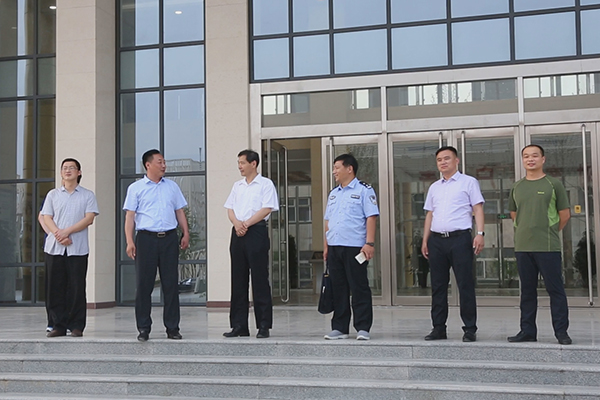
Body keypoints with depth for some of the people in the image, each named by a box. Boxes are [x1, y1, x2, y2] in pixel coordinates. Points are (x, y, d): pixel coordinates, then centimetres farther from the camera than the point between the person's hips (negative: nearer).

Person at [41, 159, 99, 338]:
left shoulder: (87, 195, 8)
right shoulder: (53, 195, 15)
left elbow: (89, 218, -3)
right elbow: (47, 218, 7)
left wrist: (67, 231, -14)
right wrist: (58, 234, -12)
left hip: (78, 248, -2)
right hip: (54, 247, 2)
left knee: (77, 288, -2)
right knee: (55, 288, 2)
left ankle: (76, 326, 5)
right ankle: (58, 325, 9)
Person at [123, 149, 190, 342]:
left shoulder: (172, 186, 15)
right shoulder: (136, 188, 4)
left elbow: (180, 211, 18)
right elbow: (130, 215, 0)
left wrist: (186, 233, 7)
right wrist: (130, 241, -8)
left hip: (169, 238, 3)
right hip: (146, 238, -3)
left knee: (171, 284, 4)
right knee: (143, 284, 1)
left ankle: (172, 327, 11)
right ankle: (143, 328, 10)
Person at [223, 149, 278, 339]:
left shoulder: (265, 184, -1)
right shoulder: (237, 186, 18)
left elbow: (267, 209, -10)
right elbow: (230, 208, 14)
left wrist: (246, 223, -14)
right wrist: (237, 223, -7)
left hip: (256, 232, -6)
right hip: (237, 233, 6)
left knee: (259, 280, -4)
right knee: (238, 281, 6)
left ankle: (263, 326, 1)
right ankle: (239, 325, 12)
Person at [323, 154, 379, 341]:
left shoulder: (364, 190, -2)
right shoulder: (333, 194, 20)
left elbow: (371, 218, -9)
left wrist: (369, 243, -17)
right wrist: (326, 246, 15)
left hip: (355, 248, -7)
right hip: (334, 248, 7)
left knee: (359, 289, -3)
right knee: (338, 289, 9)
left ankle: (363, 328, 3)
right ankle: (339, 327, 16)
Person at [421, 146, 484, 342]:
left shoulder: (468, 182, 5)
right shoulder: (434, 187, 19)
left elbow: (478, 208, -1)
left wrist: (480, 233, -12)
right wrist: (425, 240, 14)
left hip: (459, 238, -5)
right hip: (437, 239, 5)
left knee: (465, 285, -4)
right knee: (438, 286, 6)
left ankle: (470, 329, 1)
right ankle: (438, 328, 13)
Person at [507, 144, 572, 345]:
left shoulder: (553, 184, 0)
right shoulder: (517, 187, 11)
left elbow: (565, 214, 4)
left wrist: (549, 231, 10)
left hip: (548, 247, -4)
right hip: (522, 247, 4)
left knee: (555, 289, -2)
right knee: (527, 291, 10)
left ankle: (561, 331, 5)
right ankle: (527, 331, 17)